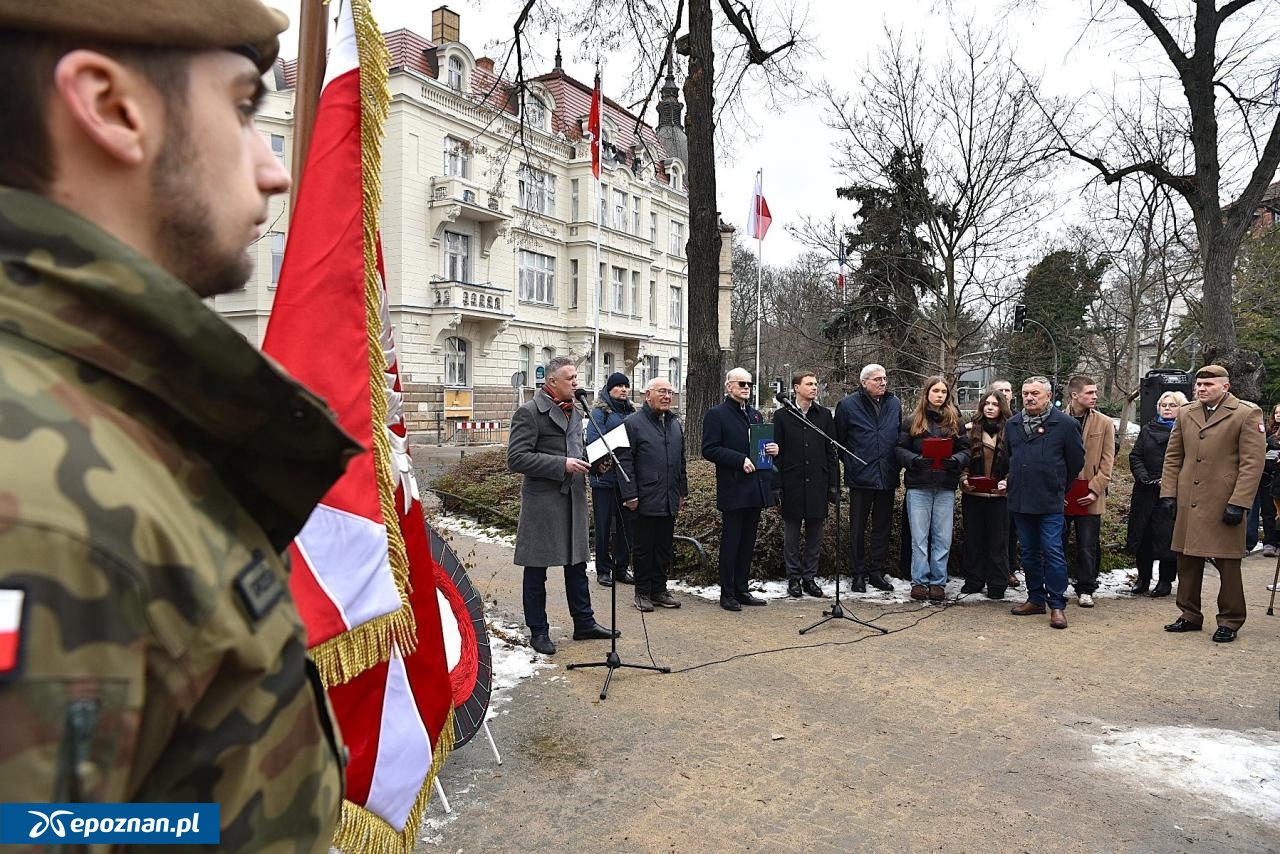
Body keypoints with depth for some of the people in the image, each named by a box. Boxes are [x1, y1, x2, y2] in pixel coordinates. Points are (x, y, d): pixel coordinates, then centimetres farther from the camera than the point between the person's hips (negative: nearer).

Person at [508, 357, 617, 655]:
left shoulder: (575, 411, 12)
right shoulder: (529, 412, -12)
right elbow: (516, 459, -18)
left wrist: (592, 461, 2)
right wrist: (562, 465, -22)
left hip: (573, 498, 7)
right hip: (542, 500, -7)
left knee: (577, 564, 15)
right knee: (536, 569, 6)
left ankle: (584, 623, 27)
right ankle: (538, 631, 18)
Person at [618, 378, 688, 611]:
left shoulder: (675, 424, 15)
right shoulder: (633, 423, -7)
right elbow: (625, 461, -10)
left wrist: (682, 491, 18)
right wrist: (630, 495, -14)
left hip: (669, 500, 6)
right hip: (644, 501, -6)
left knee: (665, 548, 12)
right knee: (644, 548, 4)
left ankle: (659, 590, 23)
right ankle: (643, 592, 16)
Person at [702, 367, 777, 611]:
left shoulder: (756, 415, 19)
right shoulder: (716, 414, -4)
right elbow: (709, 449, -12)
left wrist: (772, 449, 2)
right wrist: (740, 460, -19)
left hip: (756, 488, 7)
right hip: (733, 488, -7)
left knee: (748, 542, 11)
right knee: (731, 542, -1)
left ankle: (741, 589, 20)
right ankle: (727, 594, 7)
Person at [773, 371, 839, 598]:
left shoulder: (824, 415, 8)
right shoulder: (782, 416, 2)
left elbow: (831, 451, 8)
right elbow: (777, 453, 1)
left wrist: (834, 484, 3)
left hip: (817, 483, 2)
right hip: (792, 483, -2)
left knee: (815, 533, 7)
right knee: (791, 532, 6)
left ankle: (810, 577, 18)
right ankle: (794, 578, 16)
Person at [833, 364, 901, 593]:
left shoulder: (895, 403, 8)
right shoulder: (848, 405, -5)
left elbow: (901, 436, 18)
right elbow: (839, 439, 0)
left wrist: (896, 463, 11)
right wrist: (851, 463, 0)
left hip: (887, 477, 4)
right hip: (860, 477, -4)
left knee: (883, 525, 11)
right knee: (858, 527, 4)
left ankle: (877, 571, 22)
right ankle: (859, 574, 14)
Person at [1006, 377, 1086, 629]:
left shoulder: (1065, 424, -4)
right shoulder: (1012, 424, 10)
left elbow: (1076, 461, 3)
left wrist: (1057, 485, 9)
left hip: (1050, 503, -5)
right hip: (1019, 501, 5)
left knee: (1053, 552, -5)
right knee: (1029, 552, 12)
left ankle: (1057, 605, 2)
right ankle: (1036, 599, 23)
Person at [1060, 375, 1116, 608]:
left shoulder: (1105, 424, 3)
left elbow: (1107, 462, 1)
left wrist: (1095, 489, -9)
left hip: (1089, 497, 0)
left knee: (1087, 547, 5)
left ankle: (1085, 590, 19)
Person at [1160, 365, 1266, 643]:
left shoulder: (1247, 414, -4)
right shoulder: (1185, 414, 11)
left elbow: (1253, 463, -9)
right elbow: (1173, 456, 14)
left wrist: (1238, 503, -14)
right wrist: (1168, 492, 5)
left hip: (1224, 504, -5)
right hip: (1188, 503, 5)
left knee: (1227, 565, 4)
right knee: (1187, 562, 10)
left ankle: (1230, 621, 17)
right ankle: (1190, 615, 22)